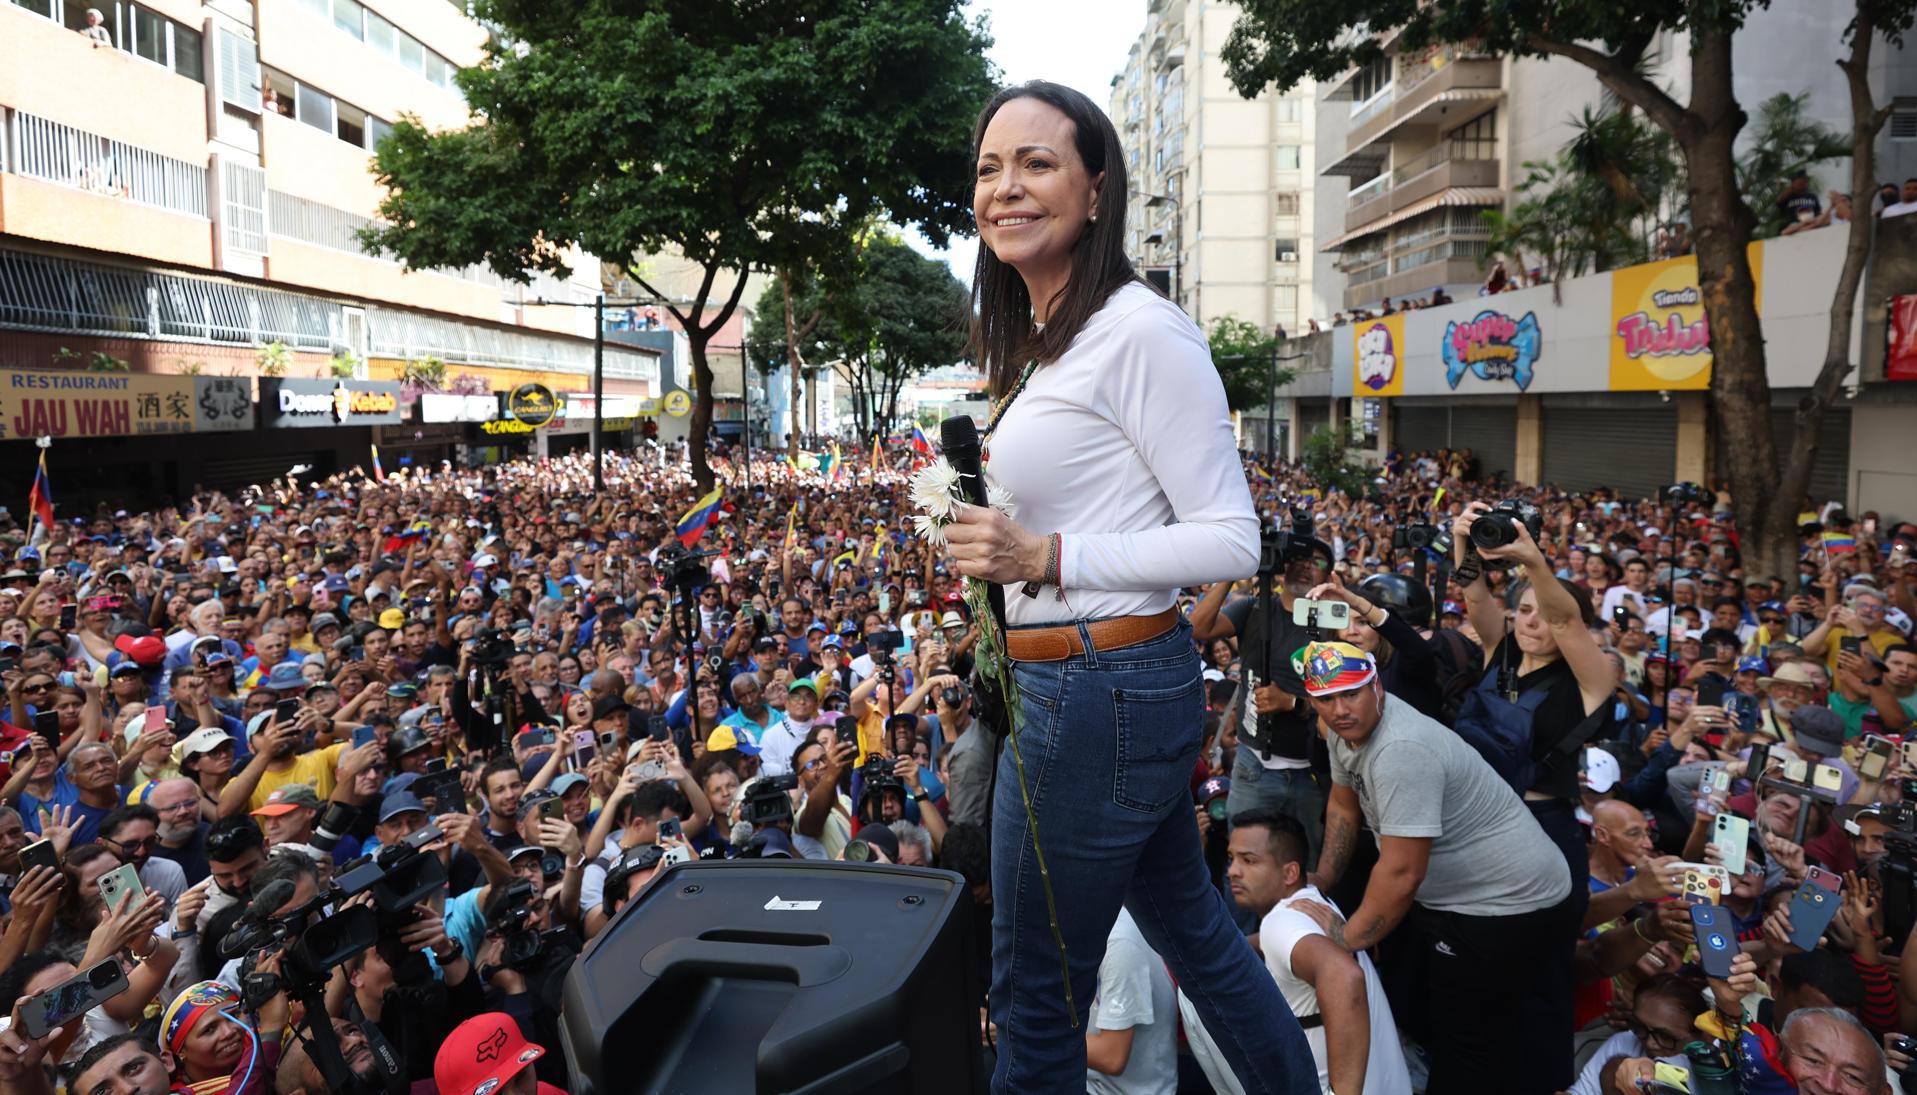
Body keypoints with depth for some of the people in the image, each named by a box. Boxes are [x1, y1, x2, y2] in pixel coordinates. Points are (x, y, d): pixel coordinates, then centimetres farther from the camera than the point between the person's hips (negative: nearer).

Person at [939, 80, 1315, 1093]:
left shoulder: (1141, 332, -16)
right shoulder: (1044, 344, 13)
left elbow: (1230, 541, -17)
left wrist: (1045, 557, -21)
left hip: (1102, 693, -10)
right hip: (1065, 684, 10)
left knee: (1036, 998, 6)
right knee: (1192, 930, 24)